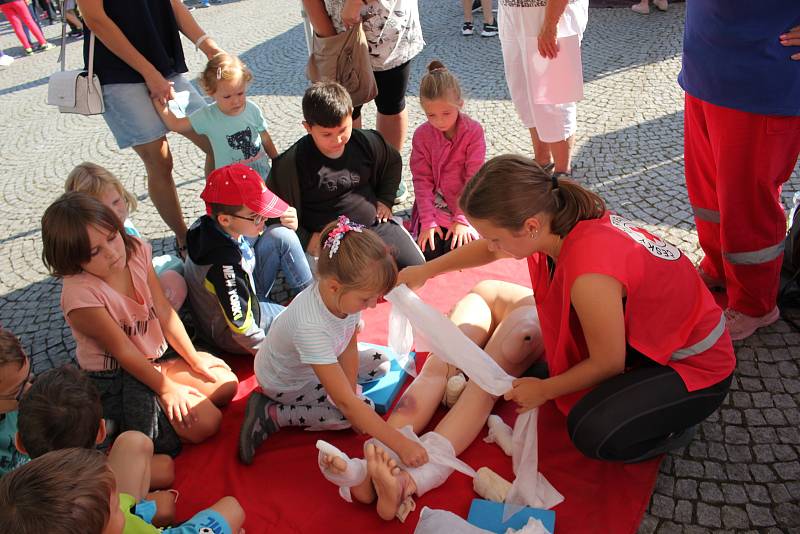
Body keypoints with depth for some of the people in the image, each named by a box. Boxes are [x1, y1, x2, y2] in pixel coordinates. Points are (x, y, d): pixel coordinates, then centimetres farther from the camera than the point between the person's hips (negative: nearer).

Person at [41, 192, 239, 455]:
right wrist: (166, 389, -16)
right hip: (116, 377, -7)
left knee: (227, 384, 3)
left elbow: (165, 312, -4)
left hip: (158, 355, 7)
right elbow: (123, 350, -21)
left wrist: (194, 359, -2)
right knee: (204, 423, -15)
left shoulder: (136, 251, -10)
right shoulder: (79, 295, -29)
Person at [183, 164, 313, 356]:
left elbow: (256, 235, 6)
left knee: (283, 235, -6)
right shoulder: (225, 265, -38)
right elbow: (244, 330, -31)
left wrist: (287, 222, -12)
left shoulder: (211, 225, -15)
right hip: (229, 334, -8)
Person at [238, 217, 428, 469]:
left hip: (321, 365, 7)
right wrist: (401, 444, -43)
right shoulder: (310, 326, -45)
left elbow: (349, 349, -10)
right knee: (358, 410, -20)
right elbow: (346, 403, -44)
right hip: (285, 382, -7)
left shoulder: (346, 293, -26)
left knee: (383, 363, 2)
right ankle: (270, 414, -10)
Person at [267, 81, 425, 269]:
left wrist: (386, 200, 13)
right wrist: (306, 240, -11)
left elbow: (393, 162, 24)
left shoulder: (368, 142, 1)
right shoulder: (292, 163, -12)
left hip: (376, 225, 5)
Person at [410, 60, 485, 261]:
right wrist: (428, 221, -14)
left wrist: (462, 219, -18)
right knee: (428, 252, -15)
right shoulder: (421, 135, -4)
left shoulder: (473, 131, -11)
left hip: (464, 207, -1)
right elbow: (422, 180, -5)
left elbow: (473, 178, -12)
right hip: (433, 206, 2)